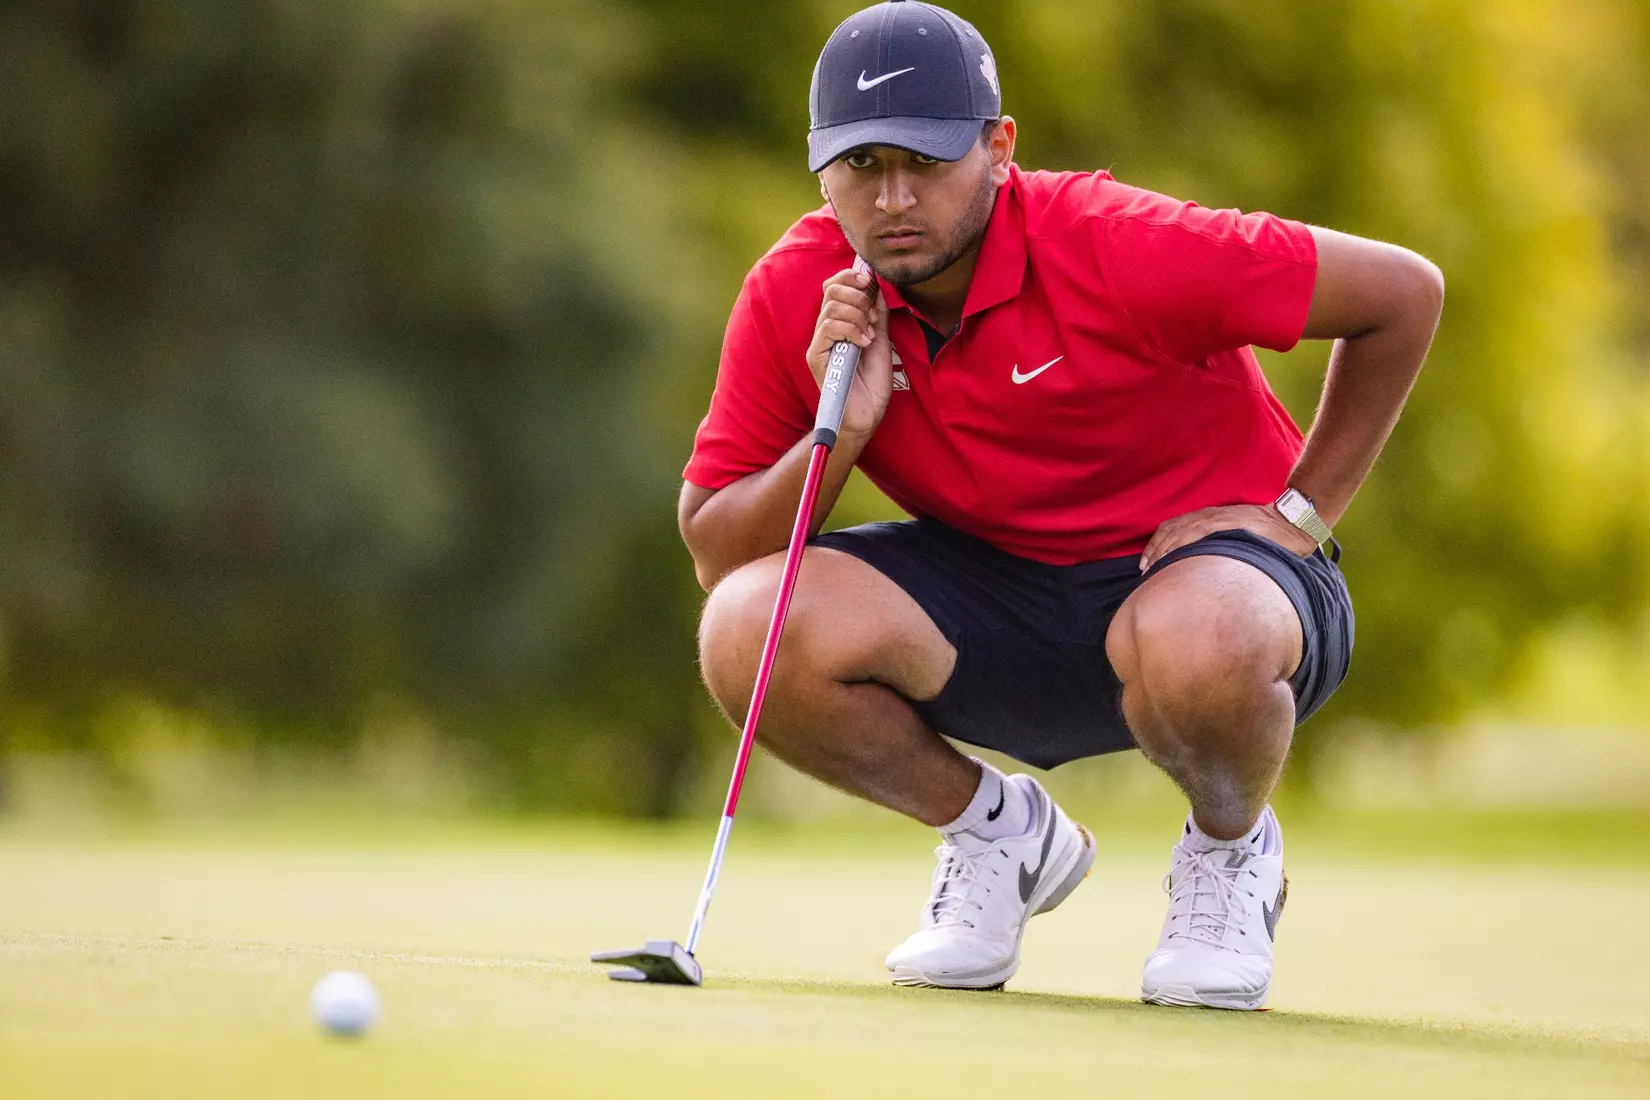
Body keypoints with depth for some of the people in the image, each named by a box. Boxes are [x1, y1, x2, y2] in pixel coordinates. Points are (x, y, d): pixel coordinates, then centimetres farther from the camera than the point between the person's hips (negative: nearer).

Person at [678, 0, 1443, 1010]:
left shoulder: (1121, 250, -24)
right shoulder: (794, 297, -11)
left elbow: (1404, 290, -16)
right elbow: (713, 552, -8)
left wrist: (1300, 513, -12)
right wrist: (841, 432, -25)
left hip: (1199, 556, -4)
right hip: (996, 595, 4)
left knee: (1197, 642, -42)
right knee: (749, 630, -23)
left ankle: (1233, 847, -3)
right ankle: (1000, 832, 6)